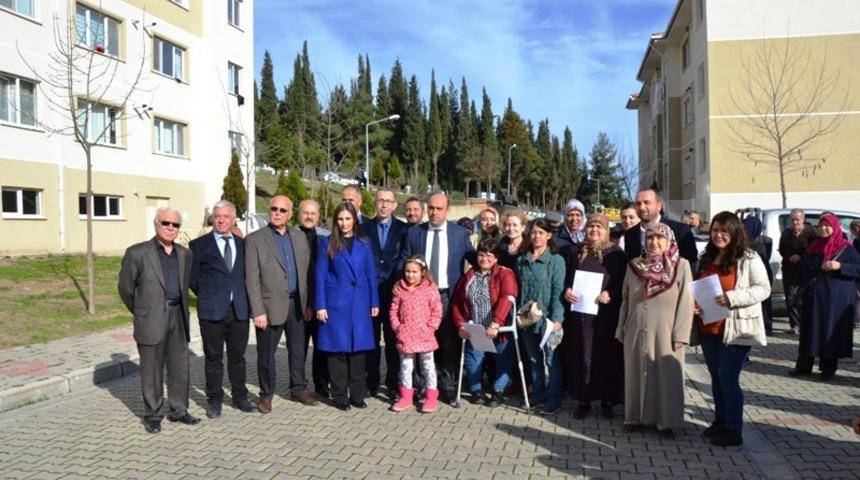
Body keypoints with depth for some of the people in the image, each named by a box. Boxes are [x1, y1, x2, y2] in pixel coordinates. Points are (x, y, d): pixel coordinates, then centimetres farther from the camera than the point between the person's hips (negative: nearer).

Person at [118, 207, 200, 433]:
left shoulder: (185, 254, 9)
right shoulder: (137, 253, -4)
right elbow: (125, 287, 1)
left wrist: (182, 311, 13)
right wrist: (141, 312, 8)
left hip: (177, 317, 4)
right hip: (152, 320, -4)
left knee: (180, 367, 9)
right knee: (152, 370, 4)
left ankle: (179, 410, 23)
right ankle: (152, 414, 17)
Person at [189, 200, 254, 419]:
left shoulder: (242, 244, 11)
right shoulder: (199, 245, 1)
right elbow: (192, 277, 2)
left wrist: (241, 296, 5)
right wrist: (207, 296, 4)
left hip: (239, 310, 3)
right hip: (212, 311, -3)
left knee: (237, 356, 11)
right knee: (213, 358, 6)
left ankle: (240, 397, 23)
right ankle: (214, 400, 17)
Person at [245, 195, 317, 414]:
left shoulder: (300, 236, 9)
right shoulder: (255, 239, -5)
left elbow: (307, 271, 9)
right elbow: (252, 279, -8)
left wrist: (309, 302, 5)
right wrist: (258, 311, -13)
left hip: (297, 303, 4)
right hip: (271, 305, -4)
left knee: (298, 350, 13)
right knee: (266, 353, 7)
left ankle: (298, 389, 29)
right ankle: (266, 394, 23)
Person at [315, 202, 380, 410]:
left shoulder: (363, 243, 8)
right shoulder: (327, 243, 2)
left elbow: (371, 274, 9)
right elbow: (320, 275, -1)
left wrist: (374, 302, 3)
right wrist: (320, 305, -8)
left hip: (359, 303, 2)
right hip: (336, 302, -2)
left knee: (358, 347, 5)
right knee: (337, 348, 2)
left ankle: (357, 394, 15)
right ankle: (339, 395, 12)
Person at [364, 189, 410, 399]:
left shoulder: (403, 229, 2)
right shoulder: (364, 227, 4)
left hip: (394, 291, -1)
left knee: (393, 338, 7)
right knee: (371, 338, 9)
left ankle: (393, 382, 17)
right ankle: (372, 382, 19)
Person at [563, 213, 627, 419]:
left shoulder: (616, 253, 1)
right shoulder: (576, 252, 10)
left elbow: (624, 283, -2)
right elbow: (566, 279, 13)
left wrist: (610, 294, -18)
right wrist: (566, 291, -7)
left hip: (606, 315, -2)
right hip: (579, 313, 2)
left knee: (607, 357, 5)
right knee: (581, 357, 6)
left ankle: (608, 400, 18)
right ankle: (583, 400, 16)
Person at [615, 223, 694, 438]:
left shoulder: (681, 265, -5)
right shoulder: (634, 265, 6)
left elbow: (685, 302, -7)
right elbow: (626, 300, 11)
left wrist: (680, 334, -11)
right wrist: (621, 329, 11)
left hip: (665, 333, -3)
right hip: (637, 331, 3)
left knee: (667, 377, 4)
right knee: (637, 374, 10)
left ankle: (666, 421, 16)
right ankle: (636, 417, 23)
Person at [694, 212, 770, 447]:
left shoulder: (749, 258, -8)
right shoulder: (706, 258, 12)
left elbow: (763, 289, -13)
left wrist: (732, 298, -25)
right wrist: (695, 303, 0)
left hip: (735, 330, -6)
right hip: (708, 329, 7)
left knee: (728, 378, -3)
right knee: (716, 377, 14)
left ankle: (734, 431, 8)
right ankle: (720, 422, 27)